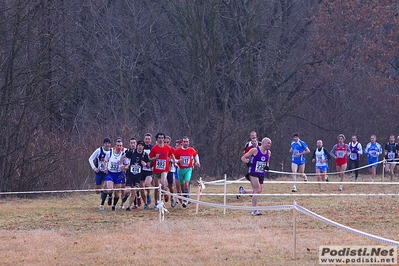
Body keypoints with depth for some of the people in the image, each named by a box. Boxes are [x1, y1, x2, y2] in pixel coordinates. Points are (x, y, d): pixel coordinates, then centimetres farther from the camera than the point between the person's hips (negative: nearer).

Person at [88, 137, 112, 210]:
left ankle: (102, 204, 5)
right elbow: (90, 159, -3)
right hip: (99, 172, 0)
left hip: (107, 172, 0)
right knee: (97, 190, 3)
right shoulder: (99, 150, -8)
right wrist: (94, 167, -15)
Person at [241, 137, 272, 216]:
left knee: (258, 191, 8)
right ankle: (254, 211, -11)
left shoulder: (268, 153, 8)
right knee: (257, 190, -15)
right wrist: (248, 162, -21)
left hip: (261, 174, 7)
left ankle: (243, 191, 34)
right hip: (253, 173, -7)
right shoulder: (255, 150, -9)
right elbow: (243, 158, -2)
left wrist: (267, 166, 3)